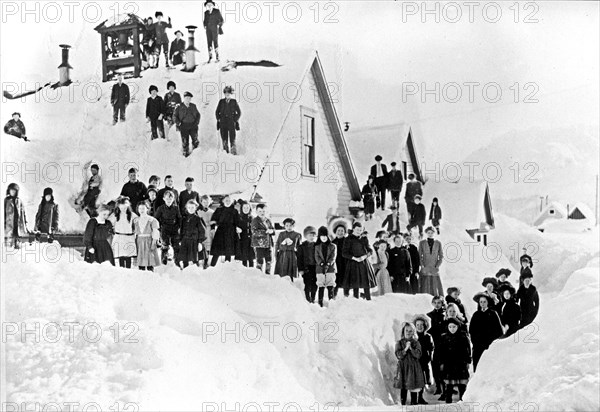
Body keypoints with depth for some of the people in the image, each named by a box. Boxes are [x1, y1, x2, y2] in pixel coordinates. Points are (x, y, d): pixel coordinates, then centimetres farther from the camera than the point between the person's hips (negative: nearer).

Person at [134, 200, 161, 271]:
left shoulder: (152, 220, -2)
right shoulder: (136, 221, 11)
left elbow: (155, 233, -5)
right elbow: (134, 233, 12)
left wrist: (153, 244, -13)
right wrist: (135, 244, 3)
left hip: (149, 242, -3)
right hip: (139, 243, 3)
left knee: (150, 262, -7)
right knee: (140, 264, 2)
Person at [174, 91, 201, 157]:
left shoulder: (193, 106, 8)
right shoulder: (179, 107, 0)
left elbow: (198, 114, 18)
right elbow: (175, 116, 5)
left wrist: (197, 121, 4)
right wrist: (178, 122, -9)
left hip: (193, 126, 2)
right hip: (183, 127, -2)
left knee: (195, 140, -3)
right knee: (185, 141, 2)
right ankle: (185, 152, 19)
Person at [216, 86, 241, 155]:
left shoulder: (234, 102, 5)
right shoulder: (221, 101, 9)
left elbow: (239, 113, 9)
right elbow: (217, 112, 17)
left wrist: (235, 120, 1)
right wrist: (219, 119, 6)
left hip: (231, 123, -2)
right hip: (223, 123, 2)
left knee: (232, 138, -11)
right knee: (224, 139, 2)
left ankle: (234, 151, -12)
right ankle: (226, 151, 9)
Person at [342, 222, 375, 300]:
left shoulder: (364, 239, 11)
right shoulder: (348, 239, 0)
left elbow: (370, 251, 9)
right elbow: (344, 253, -4)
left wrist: (364, 256, -10)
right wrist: (355, 258, -13)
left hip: (364, 263, 3)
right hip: (353, 264, -3)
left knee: (367, 283, -2)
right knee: (355, 284, -5)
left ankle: (368, 299, 2)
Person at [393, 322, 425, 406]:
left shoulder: (416, 343, 4)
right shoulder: (399, 343, 4)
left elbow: (418, 355, -7)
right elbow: (399, 355, -6)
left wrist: (411, 348, -14)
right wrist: (406, 348, -16)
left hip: (414, 368, 0)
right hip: (403, 367, 0)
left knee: (414, 389, 0)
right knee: (403, 389, 2)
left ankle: (414, 404, 8)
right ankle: (403, 405, 9)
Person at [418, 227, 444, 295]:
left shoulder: (438, 243, 7)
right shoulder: (422, 243, 6)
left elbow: (441, 256, 8)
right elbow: (419, 256, 6)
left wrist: (437, 266, -4)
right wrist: (422, 266, -5)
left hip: (435, 270, 1)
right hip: (425, 270, -1)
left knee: (436, 287, -4)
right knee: (425, 288, -5)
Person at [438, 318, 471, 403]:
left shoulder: (463, 337, 2)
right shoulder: (444, 337, 4)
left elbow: (468, 350, 6)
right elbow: (441, 351, 6)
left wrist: (468, 362, 2)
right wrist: (441, 363, 2)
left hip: (461, 364, 0)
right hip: (449, 365, 1)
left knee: (462, 386, 1)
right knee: (449, 386, 2)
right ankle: (448, 403, 8)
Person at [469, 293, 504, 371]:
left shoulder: (493, 314, 2)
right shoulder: (476, 315, 10)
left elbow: (499, 330, 0)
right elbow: (471, 330, 12)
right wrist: (474, 340, 1)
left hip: (490, 344, -2)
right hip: (478, 345, 2)